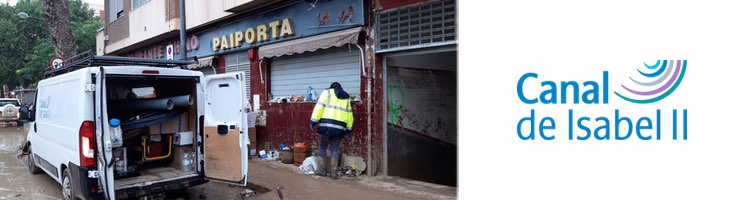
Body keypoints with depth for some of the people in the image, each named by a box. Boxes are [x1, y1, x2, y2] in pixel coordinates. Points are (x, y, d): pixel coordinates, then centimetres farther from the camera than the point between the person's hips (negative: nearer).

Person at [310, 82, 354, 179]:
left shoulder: (327, 92, 9)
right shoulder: (346, 97, 21)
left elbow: (319, 107, -3)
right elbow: (349, 115, 19)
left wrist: (313, 121, -3)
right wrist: (349, 129, 23)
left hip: (326, 125, -3)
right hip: (339, 127, 3)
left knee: (322, 147, 11)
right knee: (335, 149, 10)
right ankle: (333, 172, 8)